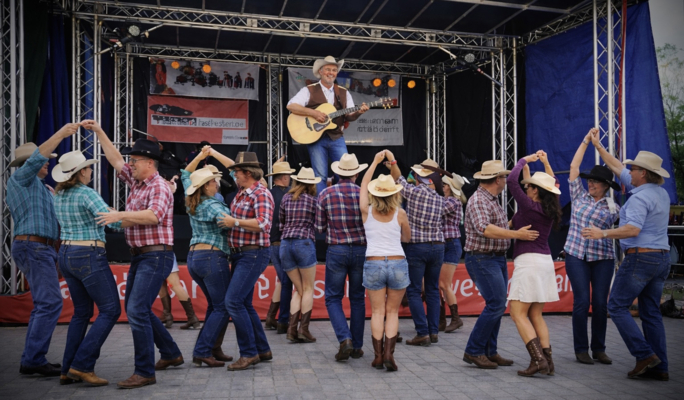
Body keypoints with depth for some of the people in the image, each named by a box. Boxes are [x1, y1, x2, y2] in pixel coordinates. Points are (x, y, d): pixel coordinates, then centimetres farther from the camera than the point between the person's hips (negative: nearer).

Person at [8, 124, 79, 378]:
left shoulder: (32, 185, 25)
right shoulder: (20, 177, -2)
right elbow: (39, 155, -16)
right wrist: (61, 133, -13)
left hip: (36, 249, 10)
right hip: (35, 246, -10)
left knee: (44, 304, 11)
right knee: (50, 302, -14)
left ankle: (32, 359, 12)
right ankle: (33, 360, -12)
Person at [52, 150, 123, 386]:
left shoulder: (58, 196, 10)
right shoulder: (86, 193, -15)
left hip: (66, 255, 9)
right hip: (89, 256, -9)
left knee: (82, 311, 16)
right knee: (110, 310, -1)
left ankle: (68, 370, 16)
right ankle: (82, 365, -5)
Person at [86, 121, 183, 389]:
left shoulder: (159, 186, -13)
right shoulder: (137, 182, 13)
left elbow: (154, 215, -31)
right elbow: (115, 159, 24)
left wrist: (120, 215, -29)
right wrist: (98, 131, 25)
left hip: (156, 256, -10)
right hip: (139, 256, 10)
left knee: (137, 311, -14)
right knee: (134, 309, 17)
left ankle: (145, 372, -6)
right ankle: (171, 354, 29)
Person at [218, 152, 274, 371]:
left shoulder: (261, 194, -13)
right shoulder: (241, 194, 15)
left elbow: (264, 224, -27)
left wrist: (234, 222, -22)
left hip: (254, 254, -10)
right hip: (240, 254, 10)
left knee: (233, 301, -14)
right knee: (244, 304, 13)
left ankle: (249, 353, -3)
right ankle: (262, 350, 24)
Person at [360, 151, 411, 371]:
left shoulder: (367, 211, -1)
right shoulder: (400, 214, -2)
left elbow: (364, 184, 15)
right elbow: (407, 238, 14)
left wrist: (376, 161, 24)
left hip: (373, 264, 0)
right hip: (398, 264, 0)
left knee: (377, 312, 9)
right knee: (392, 312, 9)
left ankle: (378, 356, 9)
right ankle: (389, 354, 0)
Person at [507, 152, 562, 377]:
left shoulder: (529, 205, -11)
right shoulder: (551, 210, 9)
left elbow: (511, 181, -12)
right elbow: (552, 187, 29)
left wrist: (525, 160, 1)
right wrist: (546, 163, 28)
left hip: (528, 260, -8)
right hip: (546, 261, 8)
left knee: (518, 313, -4)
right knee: (536, 314, 12)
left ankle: (538, 360, -12)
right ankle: (547, 361, 9)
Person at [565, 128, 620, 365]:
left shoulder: (613, 208, 5)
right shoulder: (579, 196, 6)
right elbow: (574, 166, 3)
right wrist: (586, 140, 4)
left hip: (603, 259, 1)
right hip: (576, 256, 0)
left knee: (600, 303, 2)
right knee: (582, 302, -3)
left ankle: (598, 348, 15)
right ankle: (581, 349, 7)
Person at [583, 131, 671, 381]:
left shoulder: (640, 197, -14)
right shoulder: (661, 193, 15)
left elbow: (633, 229, -27)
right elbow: (618, 168, 20)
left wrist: (603, 234, -18)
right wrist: (598, 146, 23)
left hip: (640, 257, -9)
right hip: (661, 258, 9)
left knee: (617, 307, 1)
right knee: (651, 312, 11)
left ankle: (645, 354, -5)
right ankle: (659, 368, 12)